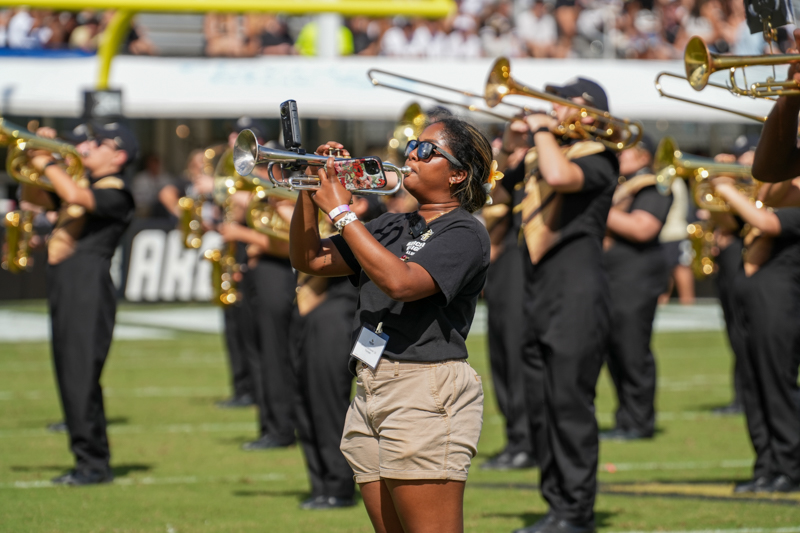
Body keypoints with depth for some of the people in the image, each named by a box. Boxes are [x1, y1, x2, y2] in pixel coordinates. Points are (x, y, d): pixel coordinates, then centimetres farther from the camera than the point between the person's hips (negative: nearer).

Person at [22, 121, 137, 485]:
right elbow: (32, 196, 27)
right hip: (64, 288, 9)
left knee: (81, 377, -12)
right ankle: (89, 461, 14)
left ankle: (94, 463, -11)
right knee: (70, 378, 10)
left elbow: (76, 196, -25)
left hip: (89, 289, -9)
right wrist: (37, 162, 11)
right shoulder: (82, 184, 21)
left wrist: (48, 164, -11)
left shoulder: (115, 192, -6)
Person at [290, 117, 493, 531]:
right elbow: (309, 260, 18)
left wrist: (341, 211, -17)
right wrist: (310, 190, 4)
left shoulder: (465, 233, -6)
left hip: (426, 392, -8)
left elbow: (400, 281, -22)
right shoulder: (391, 228, 19)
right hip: (371, 390, 8)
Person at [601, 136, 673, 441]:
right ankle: (625, 420, 16)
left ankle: (639, 423, -4)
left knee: (633, 353, -8)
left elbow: (642, 229, -19)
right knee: (615, 356, 10)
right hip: (609, 279, 9)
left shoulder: (653, 188, -6)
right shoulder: (618, 186, 21)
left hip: (636, 278, -9)